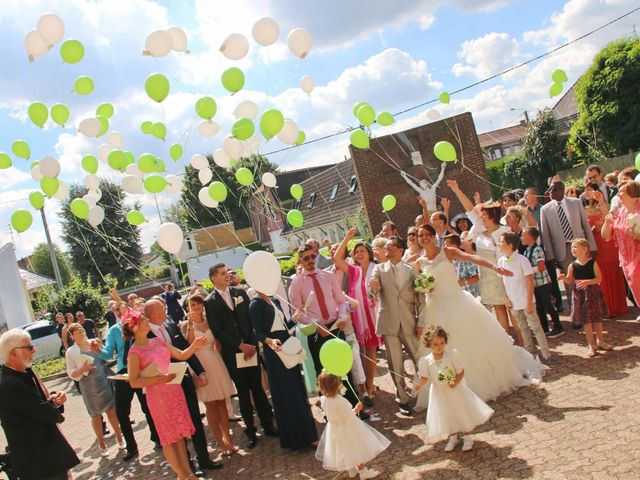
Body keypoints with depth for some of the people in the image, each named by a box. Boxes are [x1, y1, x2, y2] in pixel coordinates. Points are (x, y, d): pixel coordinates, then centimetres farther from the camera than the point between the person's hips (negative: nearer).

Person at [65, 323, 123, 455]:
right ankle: (101, 444, 25)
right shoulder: (71, 352, -4)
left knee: (112, 410, 8)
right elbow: (71, 374, -5)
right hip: (89, 387, -2)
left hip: (106, 381, 2)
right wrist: (82, 369, -21)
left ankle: (119, 438, 25)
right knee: (96, 415, 9)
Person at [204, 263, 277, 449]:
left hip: (251, 348, 2)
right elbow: (217, 331, -8)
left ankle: (268, 424, 19)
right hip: (232, 353, -2)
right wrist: (240, 346, -11)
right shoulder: (210, 302, -3)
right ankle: (250, 429, 18)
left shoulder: (240, 293, 7)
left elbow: (252, 319, 5)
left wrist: (251, 344, -4)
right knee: (243, 392, 7)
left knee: (258, 388, 8)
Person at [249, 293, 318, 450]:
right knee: (285, 395, 1)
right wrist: (270, 341, -34)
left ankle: (305, 433, 27)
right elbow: (258, 332, -16)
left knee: (298, 392, 13)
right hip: (275, 353, -7)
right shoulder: (256, 304, -10)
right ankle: (293, 438, 16)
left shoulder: (274, 301, 13)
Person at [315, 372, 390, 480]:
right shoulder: (340, 401, -36)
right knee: (358, 449, 16)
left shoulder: (323, 399, -14)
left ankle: (352, 470, 45)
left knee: (346, 450, 27)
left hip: (334, 429, 7)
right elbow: (349, 418, -24)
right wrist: (356, 409, -9)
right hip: (347, 429, -7)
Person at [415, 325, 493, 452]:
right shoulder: (425, 361, -19)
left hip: (456, 389, -1)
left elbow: (461, 372, -16)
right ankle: (452, 438, 39)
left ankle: (467, 438, 34)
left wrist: (455, 383, -32)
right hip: (439, 392, 2)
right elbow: (424, 378, -9)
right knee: (446, 415, 13)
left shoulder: (453, 354, -24)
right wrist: (418, 385, -29)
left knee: (462, 412, 9)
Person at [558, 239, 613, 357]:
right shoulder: (572, 265, -2)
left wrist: (587, 281, -26)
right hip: (580, 295, 1)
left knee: (597, 319, 12)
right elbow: (570, 281, 6)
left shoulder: (593, 263, -9)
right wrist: (564, 278, -14)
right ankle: (592, 345, 16)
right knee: (586, 321, 5)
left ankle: (600, 342, 30)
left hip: (593, 293, -1)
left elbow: (598, 278, -11)